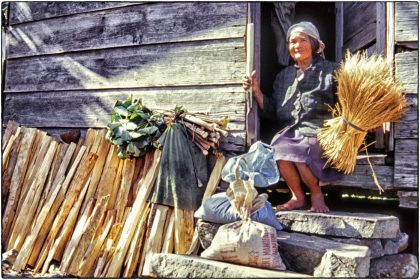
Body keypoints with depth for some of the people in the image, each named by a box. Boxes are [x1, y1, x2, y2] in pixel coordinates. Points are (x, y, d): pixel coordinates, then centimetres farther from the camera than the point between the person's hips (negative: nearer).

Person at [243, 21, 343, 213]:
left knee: (298, 152, -33)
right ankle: (297, 197, -6)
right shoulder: (284, 75, 21)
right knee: (279, 150, -30)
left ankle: (317, 194, -4)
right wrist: (256, 91, 4)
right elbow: (271, 111, 16)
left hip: (319, 133, -3)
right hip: (290, 131, 4)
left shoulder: (330, 71, 9)